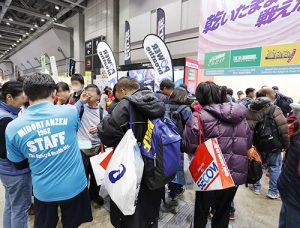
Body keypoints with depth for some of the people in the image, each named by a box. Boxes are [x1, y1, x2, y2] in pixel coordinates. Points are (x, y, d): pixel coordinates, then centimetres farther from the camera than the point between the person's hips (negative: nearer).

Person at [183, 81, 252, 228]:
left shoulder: (199, 116, -16)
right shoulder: (240, 116, 1)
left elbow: (188, 145, -19)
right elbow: (248, 143, 8)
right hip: (236, 173, 5)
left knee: (202, 211, 21)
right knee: (224, 211, 26)